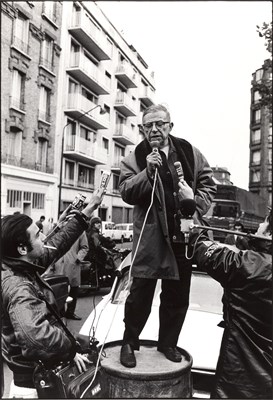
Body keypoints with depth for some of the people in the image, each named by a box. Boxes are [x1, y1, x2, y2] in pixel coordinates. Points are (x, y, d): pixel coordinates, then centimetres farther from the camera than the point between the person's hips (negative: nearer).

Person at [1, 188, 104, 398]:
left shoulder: (24, 266, -4)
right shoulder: (18, 287, -32)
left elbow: (57, 244, 2)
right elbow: (36, 333, -47)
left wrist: (89, 210, 1)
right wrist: (71, 351, -31)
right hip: (35, 372, -9)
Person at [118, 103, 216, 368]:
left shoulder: (189, 153, 8)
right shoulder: (134, 158, 2)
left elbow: (208, 183, 11)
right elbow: (126, 192, -7)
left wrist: (196, 208, -4)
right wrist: (147, 171, -20)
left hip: (183, 235, 4)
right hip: (150, 236, -3)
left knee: (177, 294, 13)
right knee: (141, 291, 0)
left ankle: (168, 343, 32)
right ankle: (129, 343, 21)